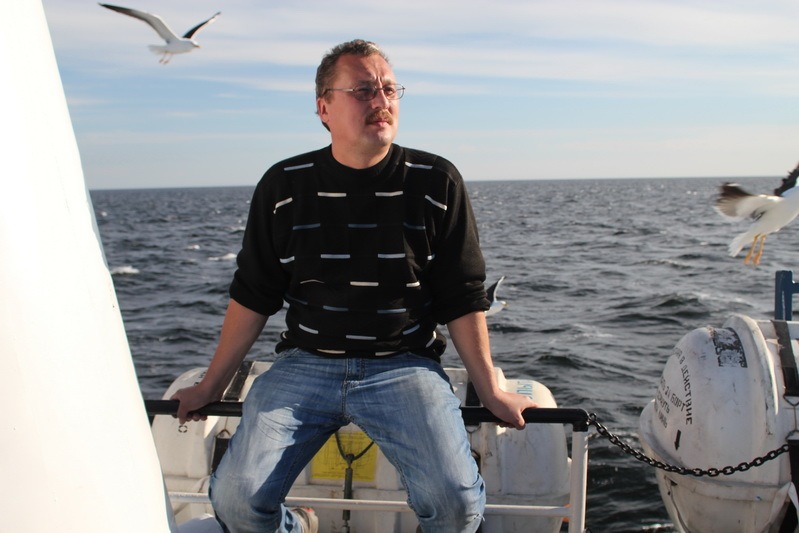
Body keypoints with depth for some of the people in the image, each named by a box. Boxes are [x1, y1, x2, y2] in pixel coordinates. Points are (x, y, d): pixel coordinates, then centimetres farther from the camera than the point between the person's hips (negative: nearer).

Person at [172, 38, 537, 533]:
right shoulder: (283, 186, 2)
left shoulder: (438, 182, -1)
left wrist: (490, 391, 4)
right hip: (305, 363, 2)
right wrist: (211, 385, 12)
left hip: (405, 366, -1)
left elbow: (463, 300, 4)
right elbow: (252, 297, 10)